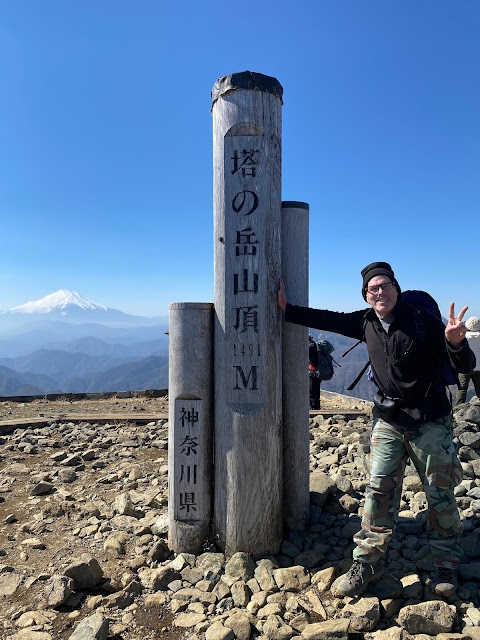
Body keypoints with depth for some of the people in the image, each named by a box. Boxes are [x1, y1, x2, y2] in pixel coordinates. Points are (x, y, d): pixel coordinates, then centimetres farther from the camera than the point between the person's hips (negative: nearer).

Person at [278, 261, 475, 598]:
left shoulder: (423, 320, -13)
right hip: (389, 421, 3)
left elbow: (465, 366, -12)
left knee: (440, 494, 7)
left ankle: (446, 565, 27)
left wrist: (456, 341, -34)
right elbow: (328, 319, 9)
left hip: (430, 422, -3)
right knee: (379, 488, 2)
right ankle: (367, 562, 14)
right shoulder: (366, 322, 0)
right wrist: (288, 308, 12)